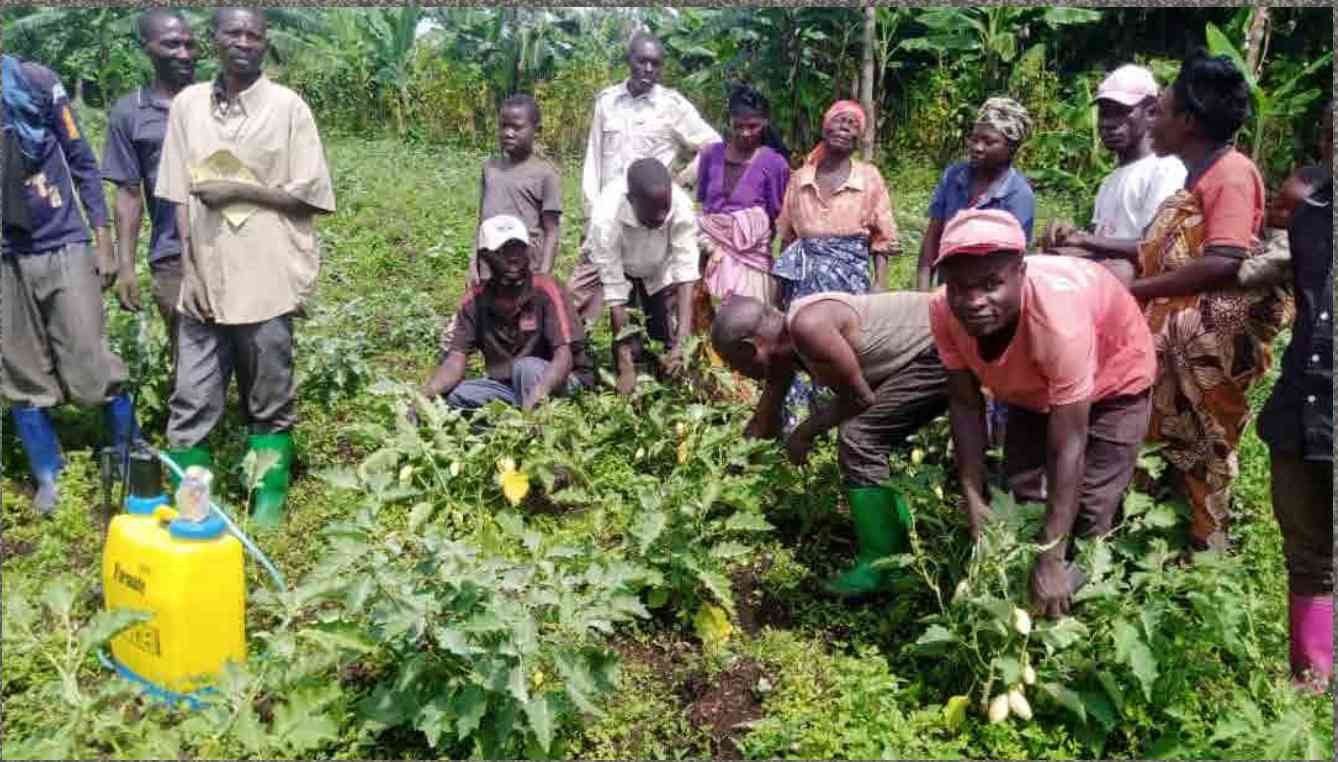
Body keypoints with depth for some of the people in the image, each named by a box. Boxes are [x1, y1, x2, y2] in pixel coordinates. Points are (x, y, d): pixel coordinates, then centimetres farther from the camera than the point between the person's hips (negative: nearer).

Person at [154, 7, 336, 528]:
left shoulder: (287, 106, -2)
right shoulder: (187, 104, 6)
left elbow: (311, 193, -4)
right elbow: (179, 194, 6)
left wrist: (238, 190, -13)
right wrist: (189, 270, -2)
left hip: (266, 281, -2)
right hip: (203, 279, 3)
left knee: (270, 403, 9)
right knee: (190, 403, 6)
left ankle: (269, 503, 22)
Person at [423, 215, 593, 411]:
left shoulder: (547, 290, -17)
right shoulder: (475, 301, -4)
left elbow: (563, 356, -26)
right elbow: (456, 360, -9)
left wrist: (537, 395, -45)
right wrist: (426, 395, -29)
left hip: (564, 381, -4)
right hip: (507, 384, 4)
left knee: (526, 367, -33)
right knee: (454, 395, -18)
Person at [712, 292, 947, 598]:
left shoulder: (808, 327, -25)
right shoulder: (782, 343, 6)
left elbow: (860, 398, -18)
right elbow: (763, 424, 18)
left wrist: (806, 431, -5)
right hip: (931, 351, 10)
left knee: (860, 436, -14)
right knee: (871, 441, 14)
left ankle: (880, 568, -6)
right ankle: (898, 552, 25)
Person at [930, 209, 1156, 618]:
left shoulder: (1058, 316, -46)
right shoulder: (945, 311, -31)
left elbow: (1068, 446, -40)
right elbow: (965, 404, -16)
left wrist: (1051, 561, -38)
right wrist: (974, 500, -21)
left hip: (1111, 377, -4)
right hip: (1033, 384, 5)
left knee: (1091, 509, -8)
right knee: (1021, 493, 8)